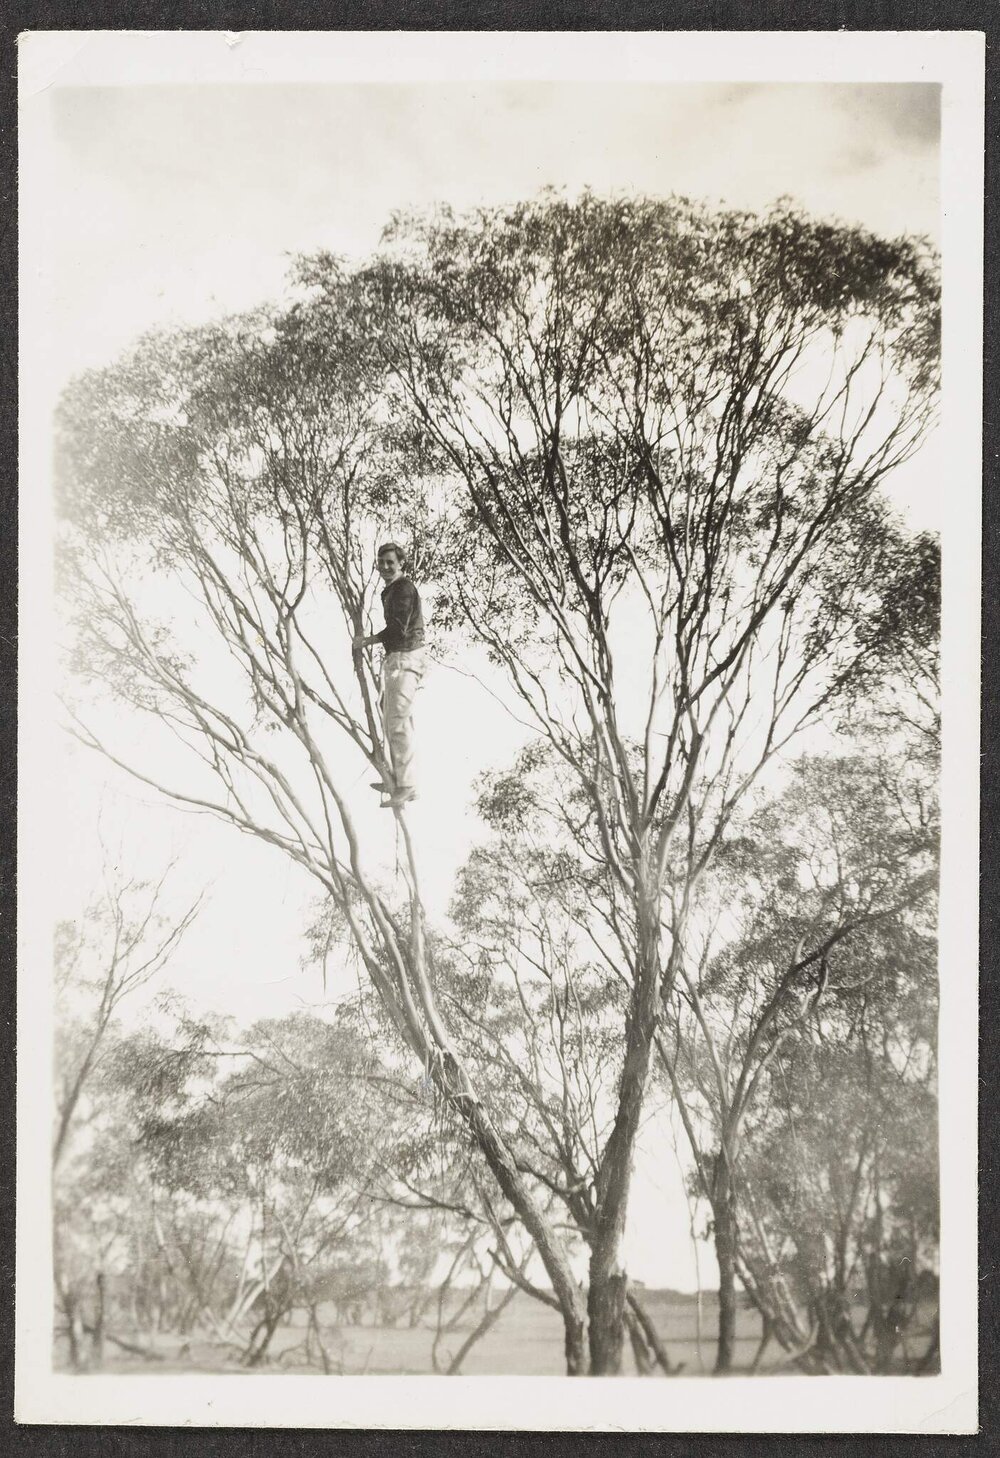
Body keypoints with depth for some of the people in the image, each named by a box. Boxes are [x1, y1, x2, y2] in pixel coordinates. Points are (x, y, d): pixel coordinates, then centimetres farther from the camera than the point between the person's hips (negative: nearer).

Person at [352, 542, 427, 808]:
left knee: (399, 721, -14)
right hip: (396, 659, 11)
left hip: (405, 658, -11)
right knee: (391, 719, 17)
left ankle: (406, 787, -16)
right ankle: (397, 780, 26)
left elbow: (398, 628, -19)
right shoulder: (391, 590, 21)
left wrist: (367, 641, -9)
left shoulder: (403, 588, -11)